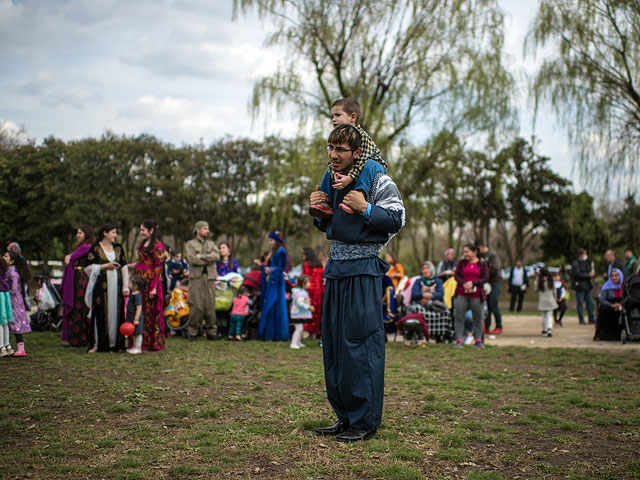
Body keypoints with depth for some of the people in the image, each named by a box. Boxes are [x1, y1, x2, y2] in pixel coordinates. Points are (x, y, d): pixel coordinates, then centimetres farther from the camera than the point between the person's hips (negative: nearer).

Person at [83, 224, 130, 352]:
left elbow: (124, 267, 12)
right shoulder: (95, 248, 0)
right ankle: (97, 344, 1)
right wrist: (106, 266, -11)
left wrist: (125, 287, 6)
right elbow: (88, 267, -5)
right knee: (101, 314, -5)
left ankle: (115, 343, 7)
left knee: (116, 312, 1)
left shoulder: (118, 248, 13)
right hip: (101, 286, -4)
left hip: (116, 286, 4)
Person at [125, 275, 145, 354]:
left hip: (136, 317, -10)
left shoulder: (137, 295, -22)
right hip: (131, 317, 10)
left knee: (138, 333, -1)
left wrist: (136, 319, -25)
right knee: (135, 333, 18)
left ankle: (138, 348, 6)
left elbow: (139, 308, -25)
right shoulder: (132, 293, 9)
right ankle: (134, 347, 28)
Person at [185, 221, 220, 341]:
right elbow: (192, 259, -8)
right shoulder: (190, 244, 9)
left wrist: (201, 257, -7)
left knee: (210, 306, 0)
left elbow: (217, 255, -1)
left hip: (210, 278, 3)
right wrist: (209, 259, -3)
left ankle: (211, 332, 8)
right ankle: (192, 332, 1)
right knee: (196, 306, -8)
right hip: (196, 278, -3)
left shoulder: (212, 244, 20)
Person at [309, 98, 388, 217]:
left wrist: (349, 178, -46)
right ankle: (326, 202, -3)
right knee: (330, 171, 2)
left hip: (375, 167, -8)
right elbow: (332, 161, -9)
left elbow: (362, 160, -35)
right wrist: (335, 175, -31)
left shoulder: (361, 135, -25)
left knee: (370, 165, -39)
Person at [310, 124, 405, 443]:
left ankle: (366, 420, 1)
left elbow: (397, 219, -9)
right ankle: (344, 416, 18)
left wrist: (365, 208, -20)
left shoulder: (376, 179, -6)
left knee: (360, 341, -7)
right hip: (336, 267, 8)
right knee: (333, 341, 9)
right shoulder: (331, 181, 16)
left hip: (362, 269, -8)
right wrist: (317, 210, 5)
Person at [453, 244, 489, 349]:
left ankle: (478, 341, 12)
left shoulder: (482, 264, 4)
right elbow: (456, 275, 3)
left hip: (476, 295, -1)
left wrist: (472, 283, -14)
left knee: (478, 318, 3)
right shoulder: (461, 262, 9)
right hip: (461, 295, 1)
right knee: (459, 317, -2)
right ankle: (459, 340, 2)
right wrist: (464, 284, -14)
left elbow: (485, 278, -2)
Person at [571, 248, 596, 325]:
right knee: (580, 303, -3)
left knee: (590, 302, 6)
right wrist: (588, 275, -17)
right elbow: (577, 274, -19)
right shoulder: (575, 263, -9)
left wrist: (592, 274, 1)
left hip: (587, 286, 8)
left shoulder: (586, 263, 18)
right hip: (580, 286, -8)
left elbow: (589, 272, 25)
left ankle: (591, 319, 12)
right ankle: (581, 320, 2)